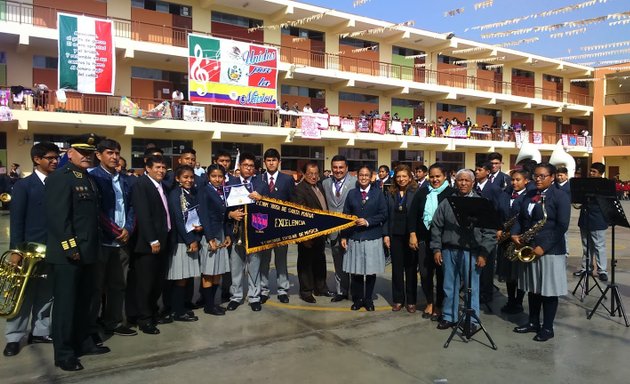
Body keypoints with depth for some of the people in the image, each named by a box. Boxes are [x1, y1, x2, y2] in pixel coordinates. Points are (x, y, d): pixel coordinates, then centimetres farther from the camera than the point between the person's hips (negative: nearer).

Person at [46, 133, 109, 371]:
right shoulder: (59, 178, -12)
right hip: (68, 254, -8)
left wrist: (91, 248, 13)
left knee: (83, 301, 17)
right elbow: (57, 217, -20)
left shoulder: (88, 179, 15)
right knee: (65, 303, 1)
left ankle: (83, 342, 31)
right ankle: (64, 353, 12)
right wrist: (71, 248, -21)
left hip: (87, 252, 9)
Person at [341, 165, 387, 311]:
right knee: (355, 271, 4)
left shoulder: (378, 193, 3)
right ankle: (357, 299, 19)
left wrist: (368, 221, -14)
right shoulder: (351, 193, 8)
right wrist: (343, 236, 0)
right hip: (354, 238, 1)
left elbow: (383, 215, -2)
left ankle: (368, 300, 20)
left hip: (373, 238, -1)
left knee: (371, 271, 5)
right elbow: (346, 216, 6)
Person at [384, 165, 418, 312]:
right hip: (395, 235, 3)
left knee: (411, 268, 7)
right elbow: (387, 215, 7)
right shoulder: (390, 193, 6)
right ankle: (398, 299, 19)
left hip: (411, 235, -3)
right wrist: (386, 234, 1)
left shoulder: (416, 192, -4)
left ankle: (411, 301, 17)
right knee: (396, 267, 8)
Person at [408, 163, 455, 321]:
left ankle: (439, 305, 22)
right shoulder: (422, 192, 9)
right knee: (425, 272, 8)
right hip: (424, 238, 3)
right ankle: (429, 302, 28)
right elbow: (412, 213, 7)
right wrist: (412, 234, -1)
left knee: (441, 273, 6)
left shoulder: (452, 193, -3)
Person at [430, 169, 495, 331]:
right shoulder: (447, 203, 6)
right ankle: (449, 317, 26)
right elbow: (436, 227, 8)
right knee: (450, 286, 12)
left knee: (471, 287, 5)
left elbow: (489, 231, -4)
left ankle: (472, 320, 19)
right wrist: (437, 249, 2)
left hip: (471, 252, -2)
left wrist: (483, 254, -9)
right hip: (449, 251, 2)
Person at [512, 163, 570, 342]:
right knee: (532, 288, 14)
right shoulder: (529, 195, 12)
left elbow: (562, 226, -14)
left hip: (550, 250, -6)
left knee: (548, 290, 2)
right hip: (528, 249, 6)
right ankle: (533, 322, 26)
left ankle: (547, 328, 14)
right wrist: (515, 234, -5)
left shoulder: (561, 197, -7)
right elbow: (521, 218, 15)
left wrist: (543, 247, -19)